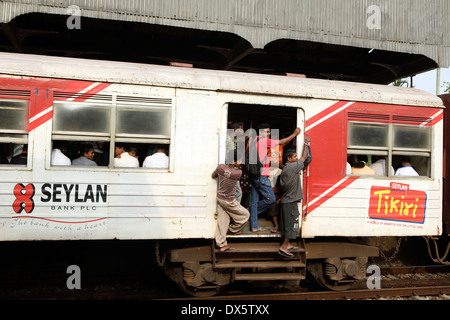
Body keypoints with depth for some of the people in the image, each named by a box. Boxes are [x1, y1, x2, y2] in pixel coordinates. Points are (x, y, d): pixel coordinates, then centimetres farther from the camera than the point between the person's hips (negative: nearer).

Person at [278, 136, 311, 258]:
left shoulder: (285, 169, 12)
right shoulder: (293, 167, -15)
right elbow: (304, 157, -3)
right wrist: (306, 143, 8)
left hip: (285, 200, 9)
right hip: (290, 202, -9)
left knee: (288, 224, 16)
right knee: (292, 224, -6)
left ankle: (287, 244, 25)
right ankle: (283, 247, -6)